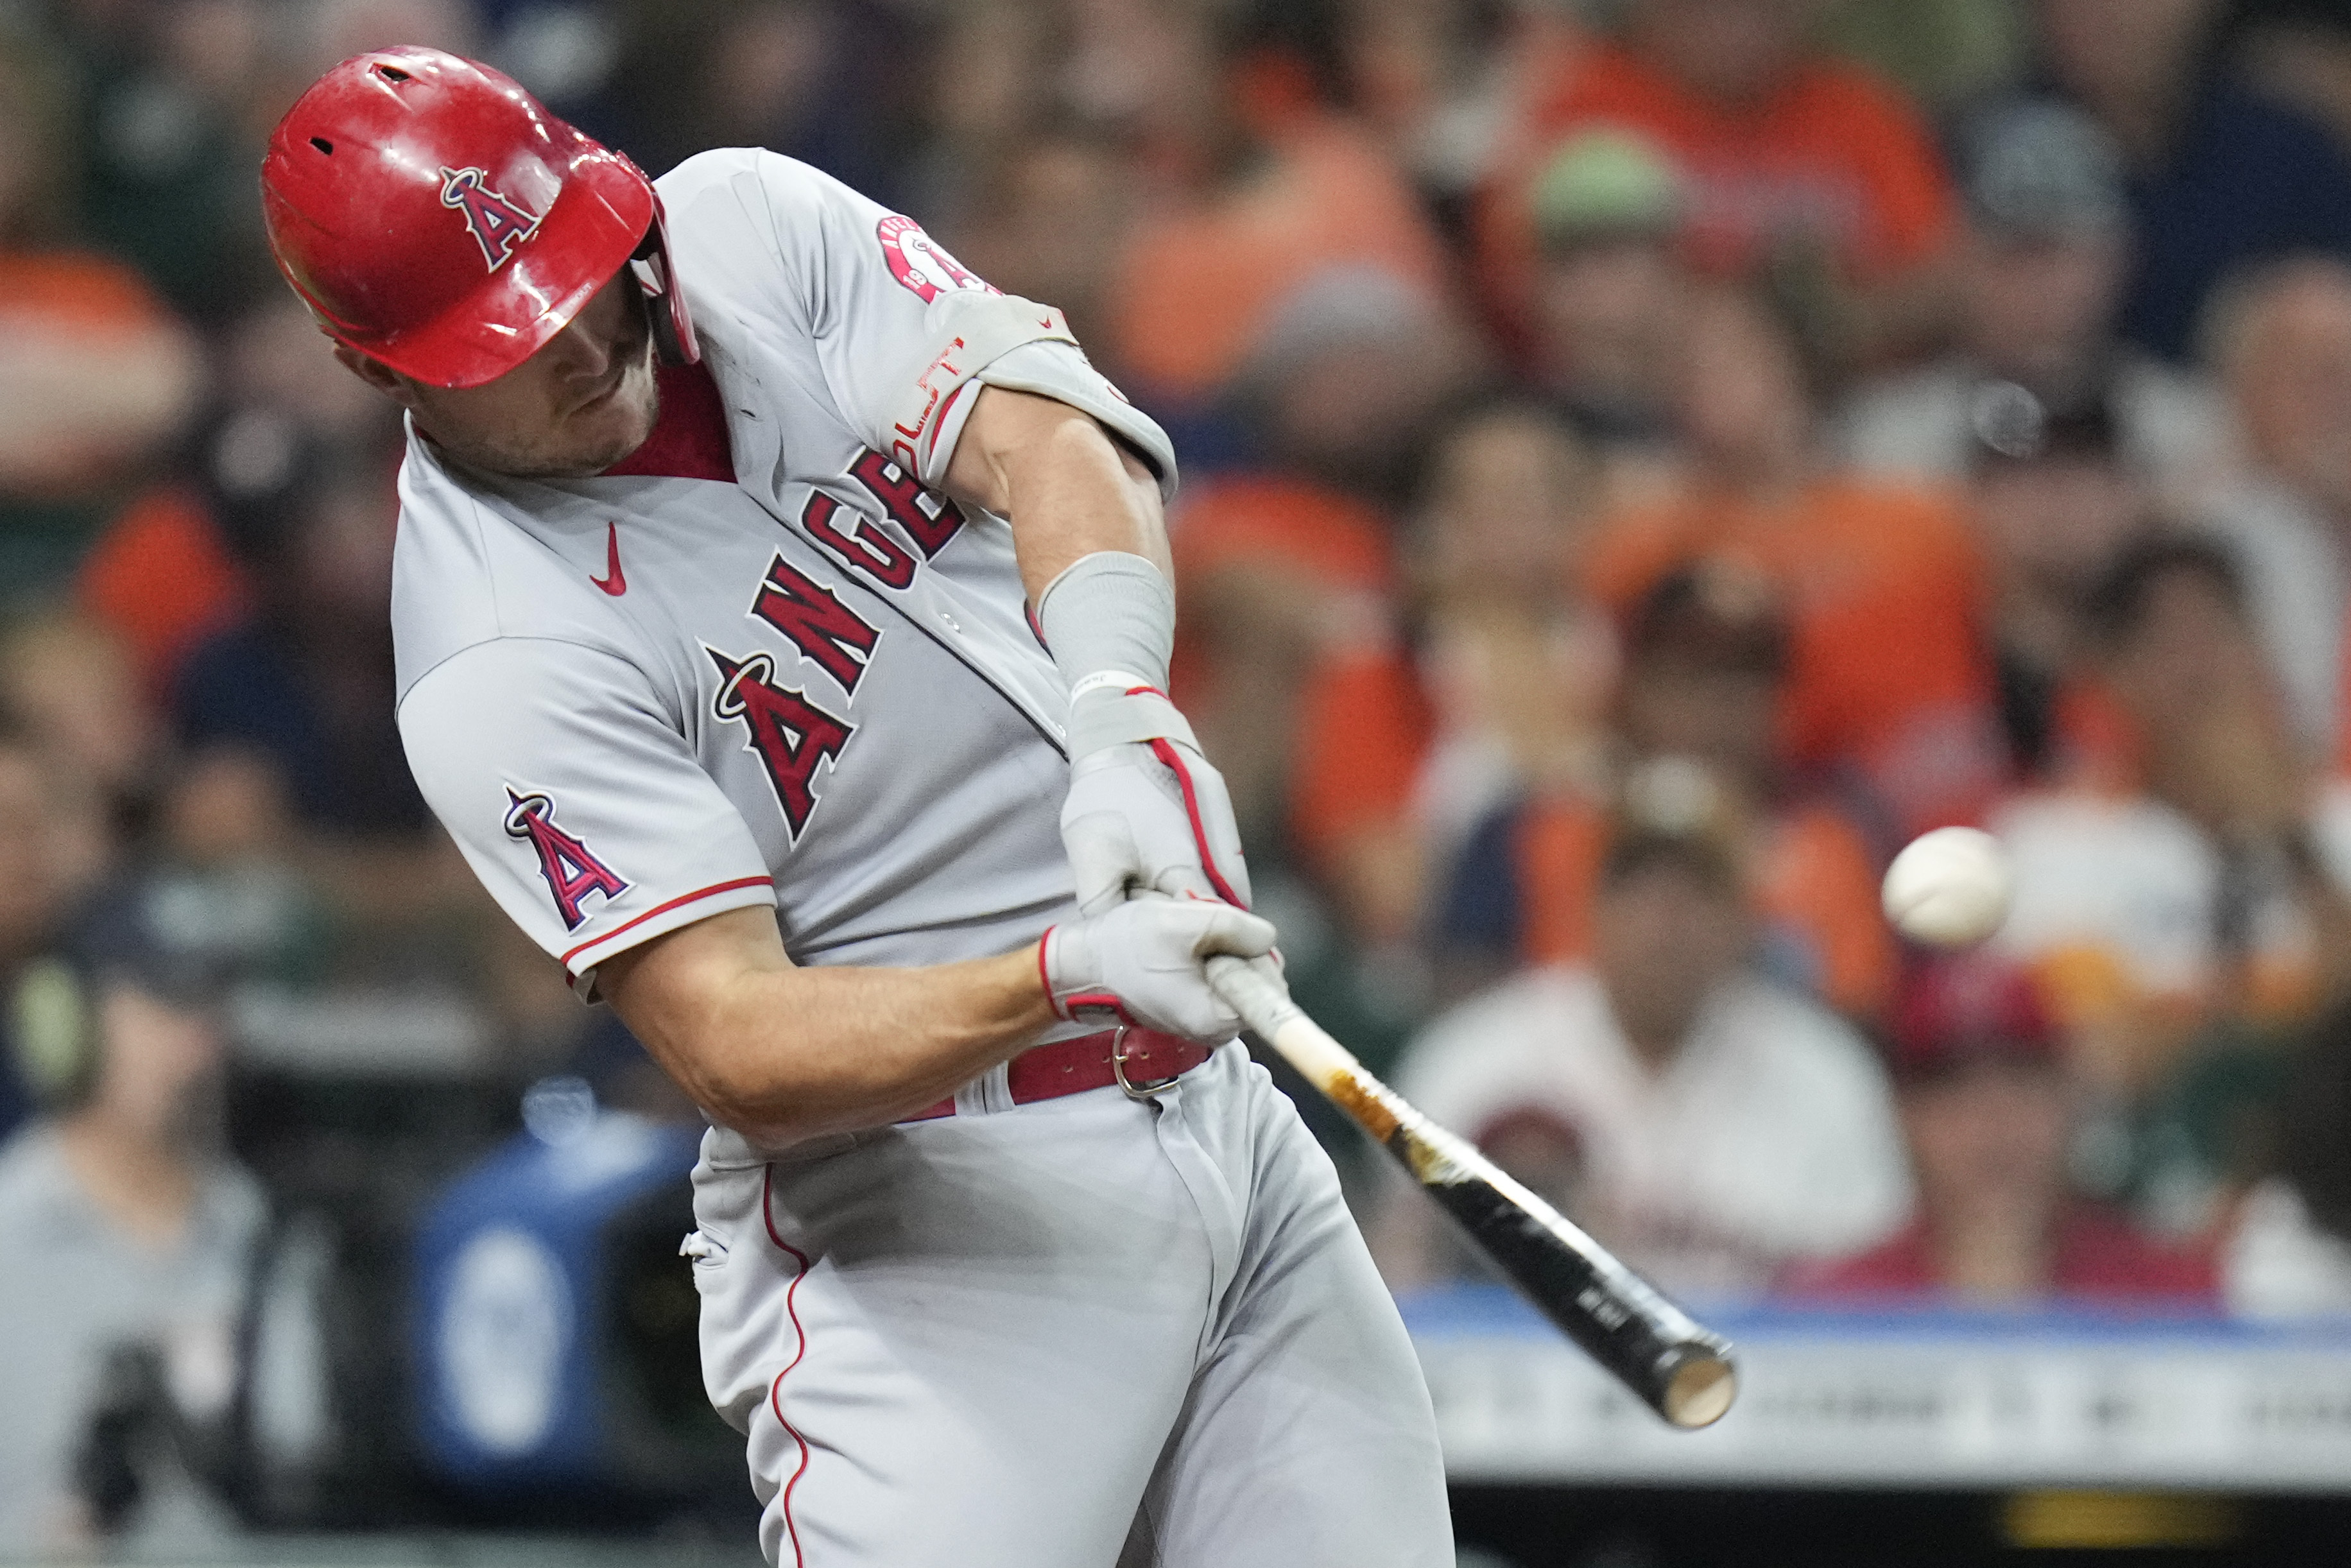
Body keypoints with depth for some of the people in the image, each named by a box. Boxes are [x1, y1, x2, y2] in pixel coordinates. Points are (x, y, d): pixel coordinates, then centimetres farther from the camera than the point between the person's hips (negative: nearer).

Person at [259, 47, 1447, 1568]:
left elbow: (1048, 442, -9)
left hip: (1223, 1103, 6)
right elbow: (742, 1054, -22)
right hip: (929, 1205, -6)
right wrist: (1074, 974, -37)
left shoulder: (744, 227, 1)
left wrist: (1126, 718, -29)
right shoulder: (500, 669, -16)